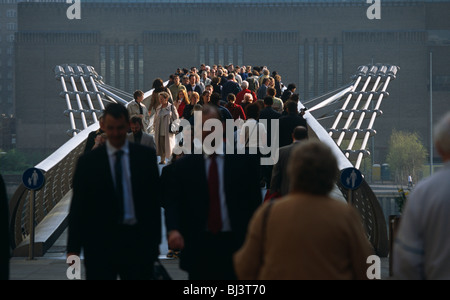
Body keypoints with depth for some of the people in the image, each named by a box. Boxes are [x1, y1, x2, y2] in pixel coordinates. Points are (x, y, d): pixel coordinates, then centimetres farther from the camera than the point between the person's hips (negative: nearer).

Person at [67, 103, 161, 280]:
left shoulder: (146, 156, 6)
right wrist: (73, 248, -5)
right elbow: (77, 208, 3)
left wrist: (154, 240, 3)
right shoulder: (88, 162, 3)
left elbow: (155, 199, 7)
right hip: (101, 244, -1)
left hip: (137, 241, 1)